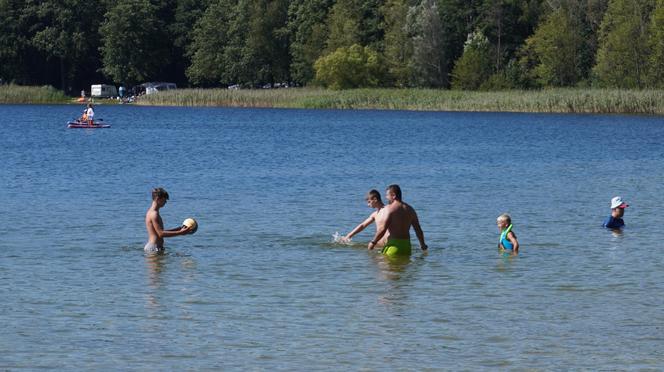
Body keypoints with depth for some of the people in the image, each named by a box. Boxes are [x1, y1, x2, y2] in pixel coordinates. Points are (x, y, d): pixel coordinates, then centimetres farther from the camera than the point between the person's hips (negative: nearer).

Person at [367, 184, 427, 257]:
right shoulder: (410, 209, 13)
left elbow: (383, 229, -13)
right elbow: (418, 229, 16)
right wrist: (422, 244, 31)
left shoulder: (389, 208, -7)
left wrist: (373, 242, -2)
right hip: (407, 246, 6)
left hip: (394, 244, -6)